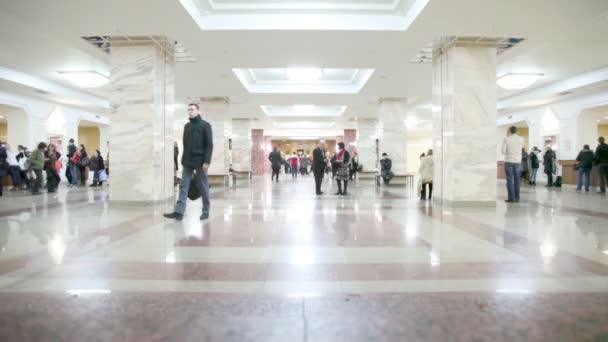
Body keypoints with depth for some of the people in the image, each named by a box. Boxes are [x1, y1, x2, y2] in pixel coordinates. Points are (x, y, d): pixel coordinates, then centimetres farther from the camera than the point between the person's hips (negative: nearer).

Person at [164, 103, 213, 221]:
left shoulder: (205, 125, -2)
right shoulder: (187, 126, 15)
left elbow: (209, 145, -9)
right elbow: (185, 144, 17)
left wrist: (207, 161, -16)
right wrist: (184, 159, 11)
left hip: (200, 161, -5)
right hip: (187, 162, 5)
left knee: (203, 187, 3)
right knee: (183, 186, 0)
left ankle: (206, 211, 13)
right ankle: (179, 212, -1)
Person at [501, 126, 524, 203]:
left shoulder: (506, 139, -6)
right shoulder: (521, 139, 2)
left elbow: (503, 151, -6)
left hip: (509, 161, -3)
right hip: (518, 162, 3)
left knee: (510, 180, -2)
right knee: (517, 180, 7)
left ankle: (511, 198, -5)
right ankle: (517, 198, 8)